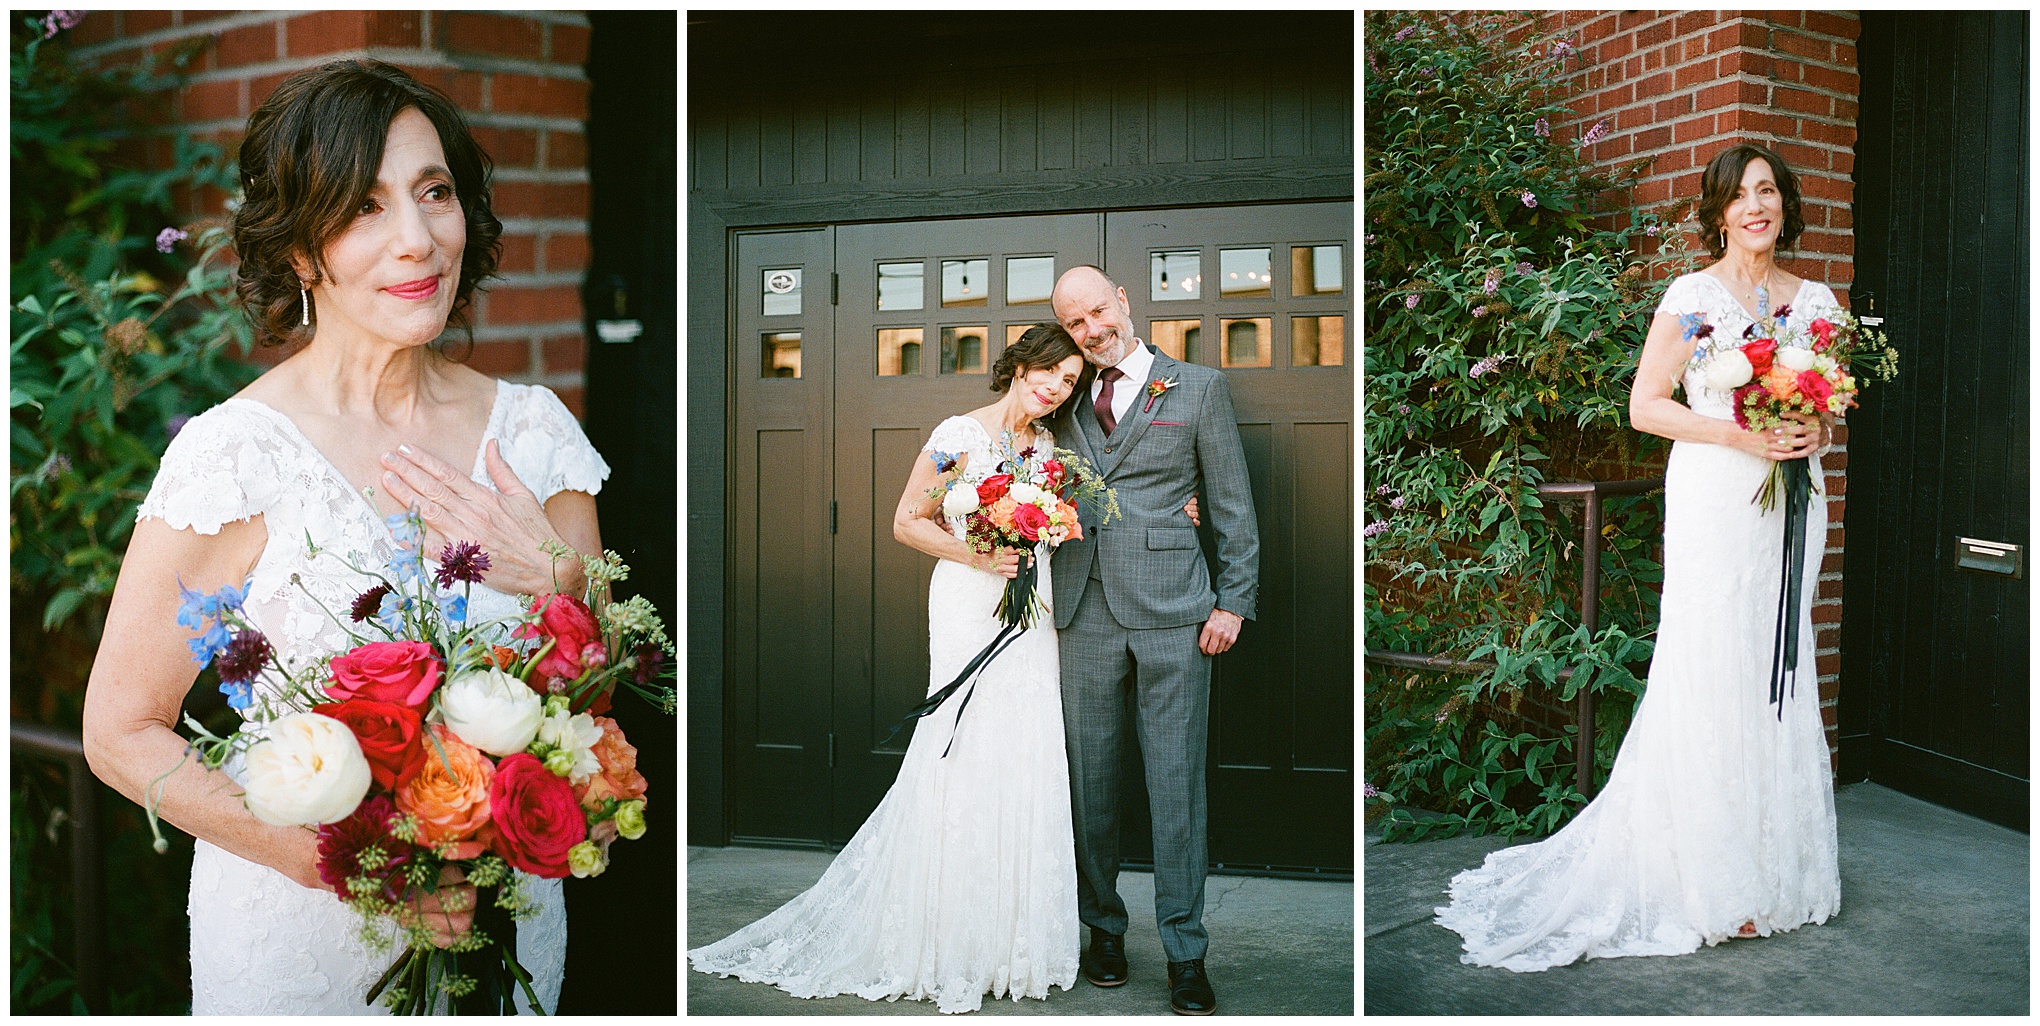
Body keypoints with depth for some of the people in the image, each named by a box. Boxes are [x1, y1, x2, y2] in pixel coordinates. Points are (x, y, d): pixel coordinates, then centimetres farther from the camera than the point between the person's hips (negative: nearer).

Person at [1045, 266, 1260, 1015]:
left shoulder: (1198, 387, 5)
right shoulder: (1067, 400, 14)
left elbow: (1234, 505, 5)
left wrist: (1234, 601, -2)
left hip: (1171, 613, -3)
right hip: (1086, 612, 3)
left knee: (1176, 781, 0)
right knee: (1092, 777, 8)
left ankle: (1185, 952, 11)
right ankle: (1103, 927, 24)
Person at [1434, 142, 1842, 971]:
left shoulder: (1816, 301, 11)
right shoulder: (1693, 296, -3)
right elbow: (1645, 405, -7)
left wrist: (1818, 431, -2)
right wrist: (1737, 434, -16)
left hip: (1791, 502, 5)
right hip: (1714, 501, -5)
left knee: (1781, 677, 9)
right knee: (1712, 677, -5)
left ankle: (1779, 864, 22)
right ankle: (1712, 880, 5)